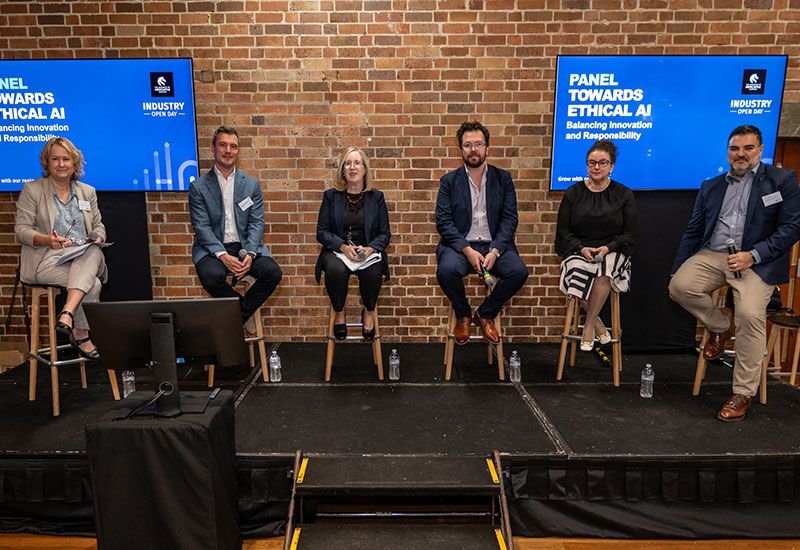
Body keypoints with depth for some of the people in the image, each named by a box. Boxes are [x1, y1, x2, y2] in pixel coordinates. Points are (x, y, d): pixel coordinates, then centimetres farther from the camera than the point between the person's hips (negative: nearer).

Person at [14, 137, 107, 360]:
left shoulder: (87, 191, 18)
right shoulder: (32, 190, 6)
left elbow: (99, 226, 20)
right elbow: (21, 229, 0)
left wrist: (97, 237, -6)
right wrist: (47, 240, -21)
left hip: (84, 258, 3)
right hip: (47, 260, -3)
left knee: (94, 253, -36)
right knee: (93, 284, -29)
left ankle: (68, 312, -39)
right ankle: (81, 334, -11)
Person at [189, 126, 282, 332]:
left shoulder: (251, 185, 9)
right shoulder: (198, 187, 3)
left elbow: (256, 223, 2)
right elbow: (201, 226, -5)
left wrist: (249, 254, -17)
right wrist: (223, 256, -21)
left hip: (245, 246, 2)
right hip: (213, 248, -2)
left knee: (273, 272, -24)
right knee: (212, 276, -33)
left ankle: (238, 315, -2)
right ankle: (245, 311, -4)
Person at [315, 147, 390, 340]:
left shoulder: (376, 197, 11)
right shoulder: (331, 196, 9)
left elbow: (384, 233, 7)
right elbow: (322, 232, 3)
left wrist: (369, 249, -15)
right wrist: (343, 247, -15)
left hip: (369, 251, 0)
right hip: (337, 250, 0)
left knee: (372, 271, -34)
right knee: (335, 269, -34)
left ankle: (369, 311, -3)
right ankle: (339, 313, -7)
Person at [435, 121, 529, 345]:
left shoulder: (503, 178, 9)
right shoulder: (449, 181, 6)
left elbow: (509, 219, 1)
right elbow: (443, 222, -3)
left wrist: (494, 251, -15)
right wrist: (467, 250, -17)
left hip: (495, 244, 2)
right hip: (460, 245, -1)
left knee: (519, 271, -26)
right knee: (446, 270, -33)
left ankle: (485, 314, 2)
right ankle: (463, 315, 0)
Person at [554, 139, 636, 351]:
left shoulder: (624, 195, 8)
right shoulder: (573, 193, 9)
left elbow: (628, 234, 5)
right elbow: (563, 230, 6)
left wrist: (608, 248, -14)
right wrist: (581, 248, -11)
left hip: (612, 252, -1)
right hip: (579, 250, 1)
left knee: (604, 271, -36)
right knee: (578, 271, -34)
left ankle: (588, 326, -18)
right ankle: (597, 322, -12)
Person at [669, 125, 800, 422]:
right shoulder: (711, 186, 17)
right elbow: (693, 232, 16)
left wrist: (753, 255, -16)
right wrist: (676, 271, 9)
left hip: (757, 261, -4)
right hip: (712, 255, 4)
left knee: (750, 314, -26)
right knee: (679, 286, -24)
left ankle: (743, 393, -8)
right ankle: (720, 325, 8)